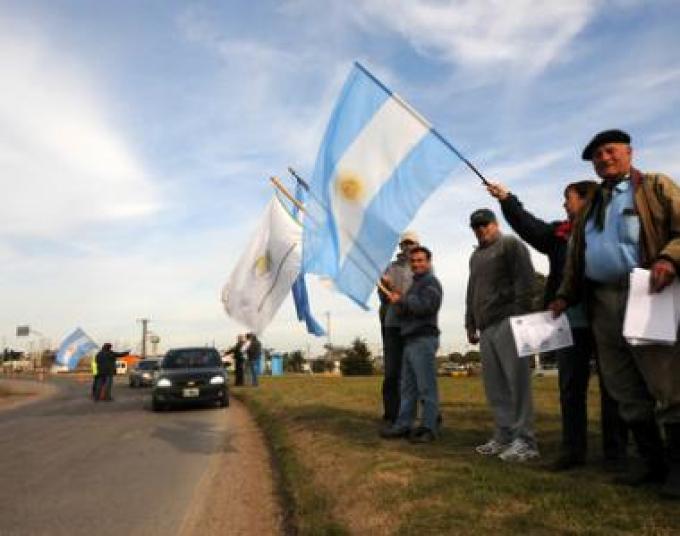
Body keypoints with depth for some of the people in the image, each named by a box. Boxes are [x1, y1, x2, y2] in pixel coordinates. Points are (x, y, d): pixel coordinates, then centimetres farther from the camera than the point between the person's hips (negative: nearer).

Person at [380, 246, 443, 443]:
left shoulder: (431, 282, -3)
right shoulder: (415, 284, 24)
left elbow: (425, 306, -20)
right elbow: (405, 312, 23)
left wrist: (401, 300, -10)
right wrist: (397, 303, 2)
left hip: (424, 340, -9)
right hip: (411, 340, 9)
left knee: (426, 387, -6)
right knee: (408, 387, 8)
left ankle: (429, 428, -3)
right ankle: (403, 425, 11)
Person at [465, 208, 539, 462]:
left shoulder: (510, 244, 5)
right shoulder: (476, 256, 27)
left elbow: (525, 281, -7)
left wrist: (520, 315, -15)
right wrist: (471, 324, 20)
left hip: (508, 322, -7)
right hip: (486, 327, 7)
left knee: (516, 381, -8)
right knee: (494, 385, 4)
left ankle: (524, 440, -4)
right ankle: (503, 436, 9)